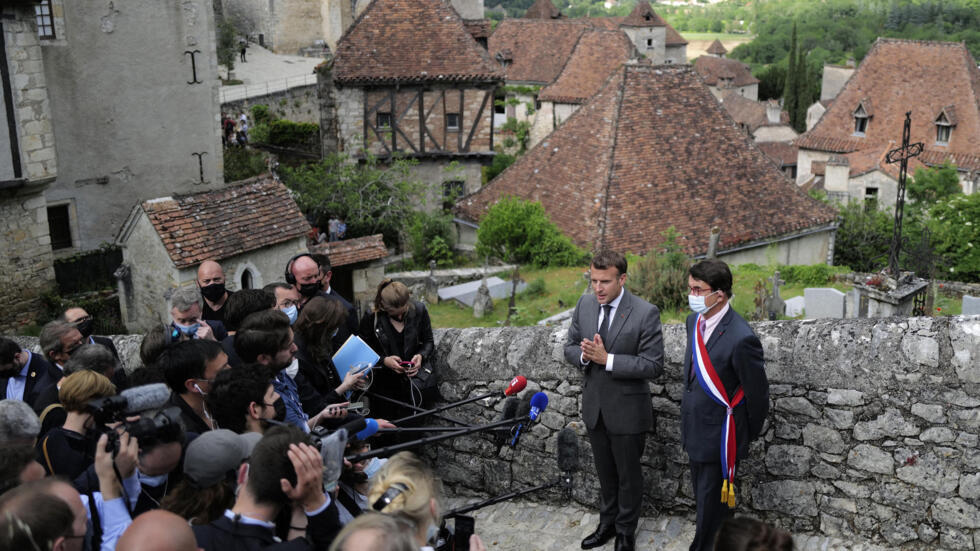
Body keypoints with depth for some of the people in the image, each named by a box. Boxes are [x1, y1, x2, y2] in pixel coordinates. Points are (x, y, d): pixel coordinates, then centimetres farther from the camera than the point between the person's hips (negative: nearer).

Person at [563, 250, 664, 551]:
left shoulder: (646, 313, -19)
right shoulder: (585, 304, -3)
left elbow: (653, 365, -20)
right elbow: (569, 347, 5)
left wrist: (607, 359, -27)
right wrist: (583, 355, -18)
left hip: (627, 410, -5)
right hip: (594, 406, 5)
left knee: (628, 475, 13)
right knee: (605, 472, 22)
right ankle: (608, 524, 42)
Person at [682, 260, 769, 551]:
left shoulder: (741, 339, -27)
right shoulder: (694, 321, -1)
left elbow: (758, 395, -15)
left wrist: (747, 436, -1)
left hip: (719, 439, -8)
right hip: (695, 430, 8)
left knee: (712, 509, 8)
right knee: (703, 501, 24)